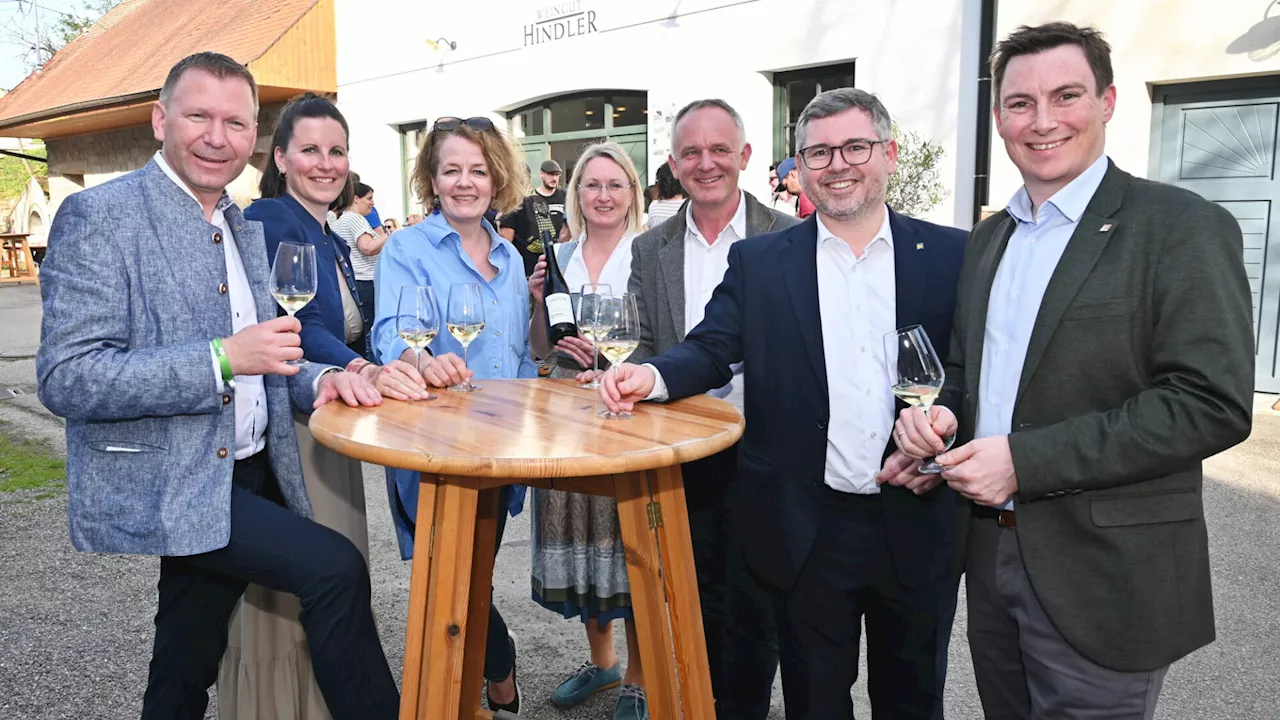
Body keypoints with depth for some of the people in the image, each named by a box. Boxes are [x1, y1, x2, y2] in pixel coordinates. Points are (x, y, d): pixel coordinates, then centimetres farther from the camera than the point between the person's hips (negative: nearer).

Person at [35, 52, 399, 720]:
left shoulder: (244, 229, 12)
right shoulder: (99, 215, -12)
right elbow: (65, 379, -19)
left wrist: (316, 378, -5)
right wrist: (223, 359, -27)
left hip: (247, 477, 7)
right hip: (160, 486, -7)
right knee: (334, 568, -18)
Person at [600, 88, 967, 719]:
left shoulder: (952, 256, 0)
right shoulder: (759, 262, 1)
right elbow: (711, 348, -3)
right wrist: (654, 376, -23)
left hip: (915, 520, 1)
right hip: (810, 527, 0)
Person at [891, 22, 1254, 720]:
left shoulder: (1183, 227, -11)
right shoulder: (987, 238, 10)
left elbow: (1213, 403, -19)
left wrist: (1025, 461, -22)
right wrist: (942, 413, -5)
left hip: (1102, 578, -6)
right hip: (992, 555, 6)